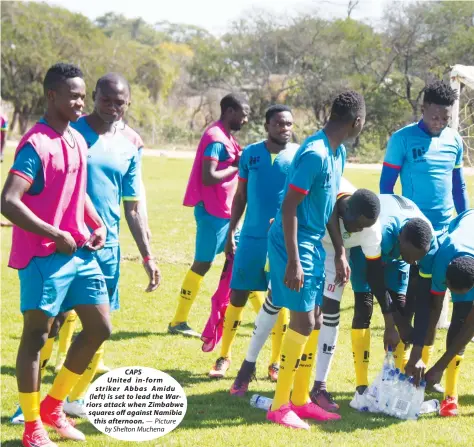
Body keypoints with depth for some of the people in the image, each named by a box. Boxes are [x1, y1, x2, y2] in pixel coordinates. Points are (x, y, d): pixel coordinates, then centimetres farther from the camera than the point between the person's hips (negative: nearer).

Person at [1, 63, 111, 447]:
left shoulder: (79, 140, 10)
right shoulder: (36, 145, -17)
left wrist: (98, 225, 8)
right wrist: (56, 236, -21)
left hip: (80, 252, 8)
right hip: (43, 257, -8)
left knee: (100, 328, 9)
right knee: (36, 336, 1)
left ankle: (53, 406, 23)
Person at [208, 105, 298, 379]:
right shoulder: (251, 153, 4)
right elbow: (240, 197, 12)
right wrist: (231, 233, 8)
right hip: (252, 236, 2)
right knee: (238, 296, 3)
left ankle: (277, 362, 16)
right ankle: (225, 358, 14)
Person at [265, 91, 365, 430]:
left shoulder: (339, 153, 8)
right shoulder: (314, 154, -22)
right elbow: (289, 208, -22)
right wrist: (293, 262, -24)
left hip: (314, 243, 9)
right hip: (295, 244, -9)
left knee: (313, 320, 12)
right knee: (303, 321, -7)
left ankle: (301, 401, 21)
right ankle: (279, 406, 1)